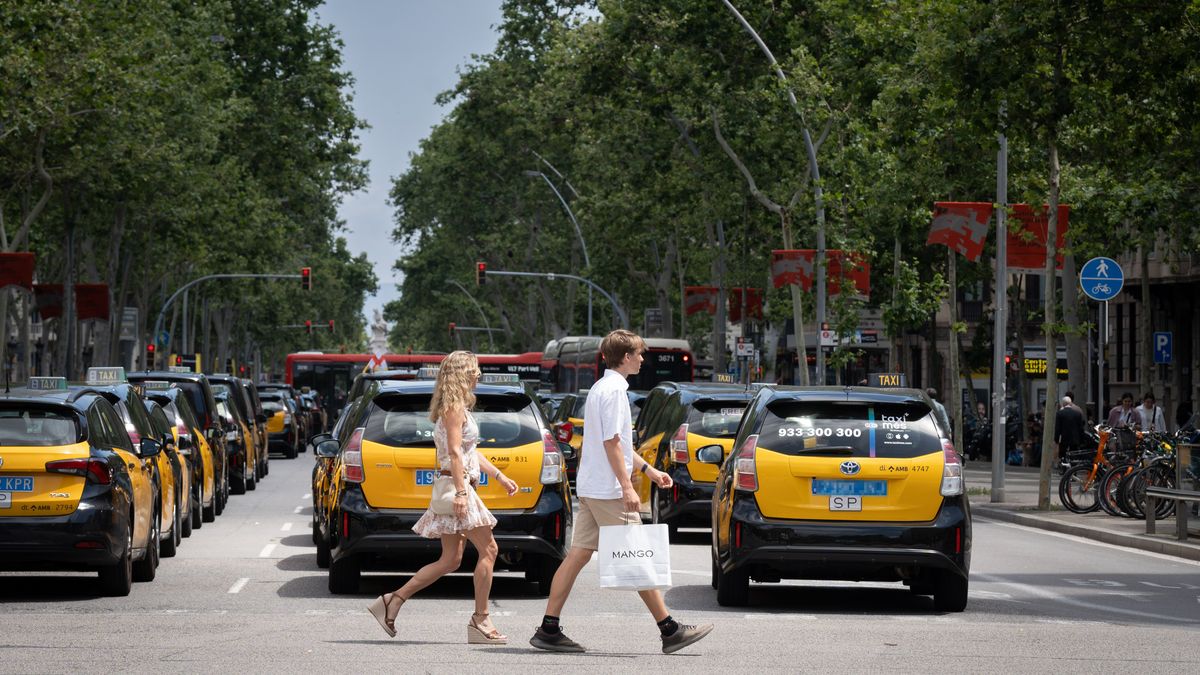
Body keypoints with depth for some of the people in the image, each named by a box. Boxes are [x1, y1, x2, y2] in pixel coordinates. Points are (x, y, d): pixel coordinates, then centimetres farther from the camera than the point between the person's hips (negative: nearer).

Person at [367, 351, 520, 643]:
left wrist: (499, 476, 24)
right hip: (457, 484, -10)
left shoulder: (458, 406, 20)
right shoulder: (454, 407, -11)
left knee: (450, 560, 9)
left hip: (459, 487, 10)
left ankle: (393, 601, 8)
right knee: (488, 550, -7)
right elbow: (454, 451, -19)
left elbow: (471, 451, 26)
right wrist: (460, 492, -25)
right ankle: (480, 622, -6)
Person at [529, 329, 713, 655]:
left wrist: (647, 469, 29)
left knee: (578, 555, 7)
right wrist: (627, 487, -21)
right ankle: (669, 630, 1)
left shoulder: (601, 388, 18)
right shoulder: (614, 390, -14)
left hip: (589, 489, 10)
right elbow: (612, 443, -20)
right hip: (609, 491, -10)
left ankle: (548, 630, 4)